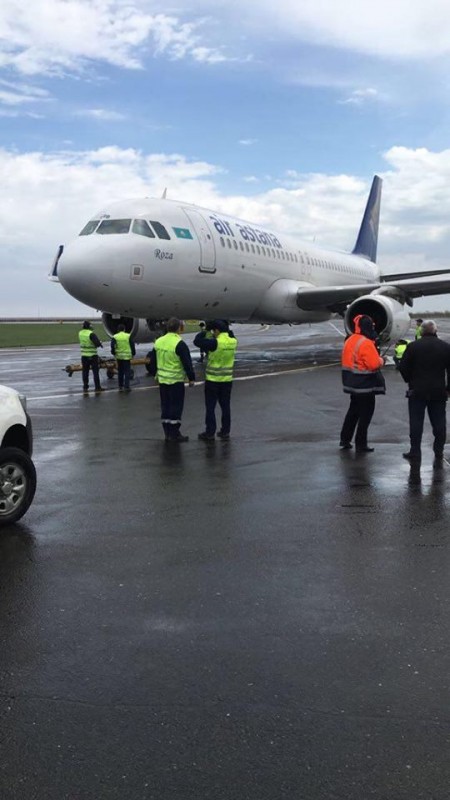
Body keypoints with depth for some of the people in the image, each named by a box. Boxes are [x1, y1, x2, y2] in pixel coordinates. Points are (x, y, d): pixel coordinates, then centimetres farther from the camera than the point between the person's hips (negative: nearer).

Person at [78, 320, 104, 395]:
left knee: (85, 372, 10)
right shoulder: (91, 334, -18)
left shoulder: (80, 333, 2)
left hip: (84, 355, 5)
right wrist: (100, 344, 0)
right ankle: (97, 388, 5)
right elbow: (98, 343, -24)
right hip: (92, 355, -5)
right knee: (95, 372, 3)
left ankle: (85, 388, 10)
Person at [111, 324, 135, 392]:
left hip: (119, 356, 2)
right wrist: (133, 354, 10)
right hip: (127, 356, -2)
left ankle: (120, 386, 15)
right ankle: (126, 387, -4)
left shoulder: (115, 337, 0)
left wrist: (114, 354, 7)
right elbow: (132, 346, 0)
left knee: (120, 372, 13)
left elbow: (112, 347, -7)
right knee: (127, 372, 1)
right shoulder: (128, 336, -2)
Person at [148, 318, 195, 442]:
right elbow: (187, 363, -14)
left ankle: (167, 433, 19)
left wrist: (154, 373, 27)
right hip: (176, 380, -7)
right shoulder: (180, 344, -16)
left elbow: (152, 361, 15)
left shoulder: (158, 342, 6)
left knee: (165, 406, 14)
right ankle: (174, 434, 3)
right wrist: (191, 378, -5)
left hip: (162, 379, 7)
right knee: (176, 407, 0)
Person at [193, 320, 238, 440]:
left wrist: (203, 333, 1)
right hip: (227, 379, 5)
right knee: (225, 406, 12)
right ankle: (225, 431, 16)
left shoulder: (215, 343, -20)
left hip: (213, 380, -5)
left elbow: (197, 341, -15)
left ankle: (210, 432, 7)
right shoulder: (233, 341, -2)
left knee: (210, 407, 4)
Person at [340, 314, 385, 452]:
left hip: (352, 384, 9)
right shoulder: (366, 343, -21)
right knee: (365, 414, 3)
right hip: (365, 385, -9)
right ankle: (360, 444, 8)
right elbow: (374, 364, -25)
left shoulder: (349, 340, 8)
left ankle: (345, 439, 26)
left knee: (353, 410, 21)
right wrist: (381, 360, -4)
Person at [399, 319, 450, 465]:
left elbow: (403, 367, -4)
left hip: (417, 391, -1)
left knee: (416, 423, 4)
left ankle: (415, 453, 7)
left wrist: (410, 381, 11)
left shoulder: (413, 346, -6)